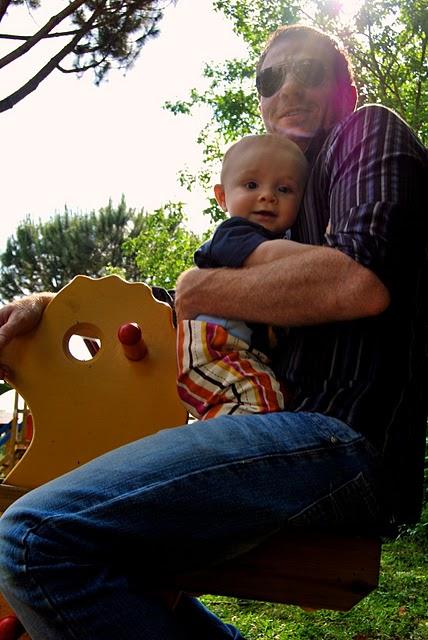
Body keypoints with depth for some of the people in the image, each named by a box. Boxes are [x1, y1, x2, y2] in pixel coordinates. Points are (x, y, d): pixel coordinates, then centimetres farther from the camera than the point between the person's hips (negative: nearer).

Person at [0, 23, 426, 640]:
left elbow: (361, 281, -15)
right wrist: (50, 306, 14)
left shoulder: (370, 131, 6)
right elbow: (186, 313, 26)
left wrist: (204, 290, -4)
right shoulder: (289, 204, 31)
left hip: (346, 434, -10)